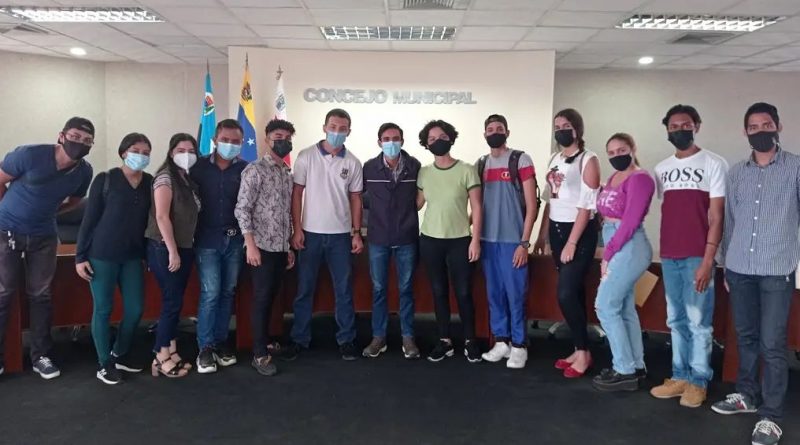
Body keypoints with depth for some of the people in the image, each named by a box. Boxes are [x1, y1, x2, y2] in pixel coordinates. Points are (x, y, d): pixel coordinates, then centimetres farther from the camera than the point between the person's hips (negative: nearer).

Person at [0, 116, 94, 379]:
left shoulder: (84, 171, -7)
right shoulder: (30, 155, -21)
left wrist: (44, 213, 7)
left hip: (44, 236, 3)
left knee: (41, 295, 7)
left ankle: (41, 356, 17)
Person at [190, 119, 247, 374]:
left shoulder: (245, 169, 0)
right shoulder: (199, 167, -1)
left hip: (234, 240, 2)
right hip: (207, 240, -2)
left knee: (228, 292, 10)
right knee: (210, 293, -4)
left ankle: (220, 342, 22)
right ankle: (205, 348, 7)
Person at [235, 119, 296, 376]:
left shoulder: (287, 173, 14)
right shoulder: (254, 170, -8)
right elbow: (242, 209, -12)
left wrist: (289, 247, 16)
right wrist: (251, 245, -17)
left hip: (281, 247, 6)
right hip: (262, 246, -6)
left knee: (271, 298, 14)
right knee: (262, 299, -1)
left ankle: (265, 341, 26)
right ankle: (260, 354, 8)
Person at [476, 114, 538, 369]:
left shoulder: (520, 160, -3)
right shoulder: (481, 164, 12)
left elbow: (531, 205, -6)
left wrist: (524, 243, -11)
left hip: (512, 241, -5)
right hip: (487, 240, 5)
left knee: (515, 295, -1)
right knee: (494, 294, 9)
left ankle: (519, 346, 10)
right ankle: (501, 341, 20)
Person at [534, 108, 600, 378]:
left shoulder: (588, 160, -9)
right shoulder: (555, 160, 12)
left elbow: (586, 206, -15)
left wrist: (572, 243, -17)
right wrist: (542, 234, 13)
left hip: (581, 232, -7)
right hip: (556, 230, 7)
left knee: (566, 293, -10)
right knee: (574, 291, 11)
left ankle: (583, 352, 7)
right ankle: (579, 350, 20)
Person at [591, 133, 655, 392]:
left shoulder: (639, 178, -12)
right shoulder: (614, 178, 15)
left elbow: (630, 222, -18)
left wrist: (607, 254, -15)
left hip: (629, 248, -9)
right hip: (616, 247, 9)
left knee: (605, 307, -6)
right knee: (624, 309, 14)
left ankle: (625, 372, 3)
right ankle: (635, 366, 25)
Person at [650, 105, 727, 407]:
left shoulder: (714, 164, -2)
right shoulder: (662, 169, 14)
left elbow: (716, 217, -7)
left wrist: (708, 260, -13)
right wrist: (664, 252, 8)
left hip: (698, 256, -5)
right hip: (669, 256, 5)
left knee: (698, 321, -1)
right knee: (676, 320, 11)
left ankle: (699, 381, 10)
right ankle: (680, 376, 19)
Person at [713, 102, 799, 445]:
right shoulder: (736, 173, 10)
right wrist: (726, 265, 14)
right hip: (739, 269, 4)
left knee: (772, 345, -2)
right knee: (746, 337, 14)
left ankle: (770, 416, 7)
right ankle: (747, 395, 29)